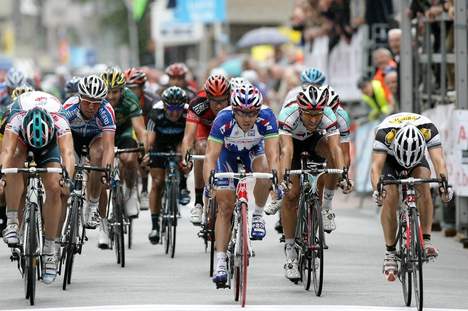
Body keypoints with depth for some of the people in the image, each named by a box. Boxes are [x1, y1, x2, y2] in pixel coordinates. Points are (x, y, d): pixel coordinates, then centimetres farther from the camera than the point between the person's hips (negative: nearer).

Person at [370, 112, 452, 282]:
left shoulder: (429, 130, -36)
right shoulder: (384, 133, -39)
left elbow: (438, 160, -41)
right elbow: (376, 166, -44)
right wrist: (377, 188, -63)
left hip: (419, 158, 1)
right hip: (389, 159, -1)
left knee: (423, 183, -29)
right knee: (390, 197, -22)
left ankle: (426, 240, -25)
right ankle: (390, 252, -10)